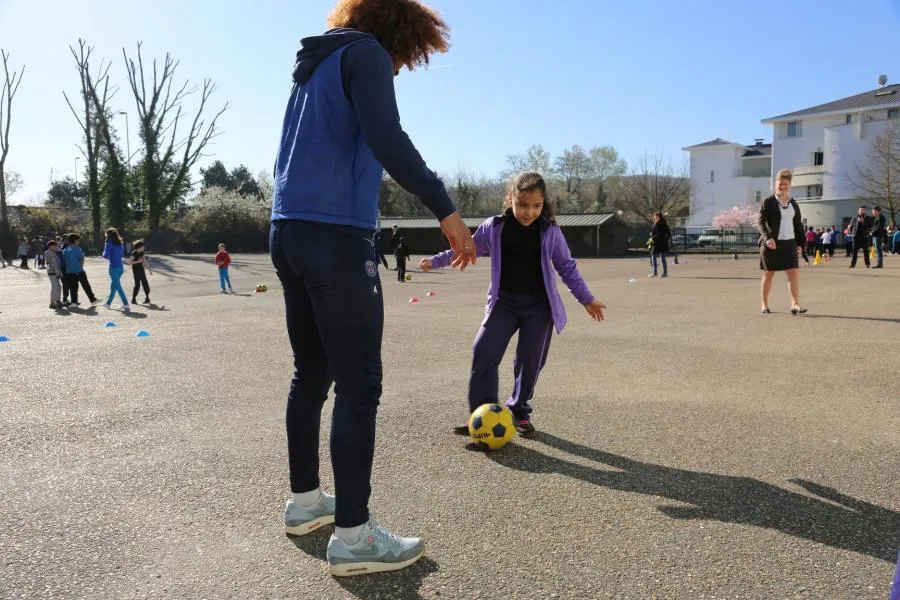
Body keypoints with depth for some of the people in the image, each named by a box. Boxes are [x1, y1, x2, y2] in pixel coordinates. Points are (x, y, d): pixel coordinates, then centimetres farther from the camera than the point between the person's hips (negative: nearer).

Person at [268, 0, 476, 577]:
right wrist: (446, 208, -17)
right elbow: (386, 138, -19)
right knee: (359, 385, -7)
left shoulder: (314, 67, 25)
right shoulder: (365, 53, -1)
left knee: (311, 374, 15)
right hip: (336, 237, -9)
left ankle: (305, 499, 25)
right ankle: (353, 535, -4)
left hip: (288, 232, 9)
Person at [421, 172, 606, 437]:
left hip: (539, 305, 0)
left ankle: (519, 412, 23)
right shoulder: (494, 227, -6)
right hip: (504, 301, 0)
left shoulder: (551, 232, -6)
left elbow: (567, 267, 5)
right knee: (484, 352, -11)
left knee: (530, 361, 4)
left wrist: (587, 299, 7)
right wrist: (436, 261, 11)